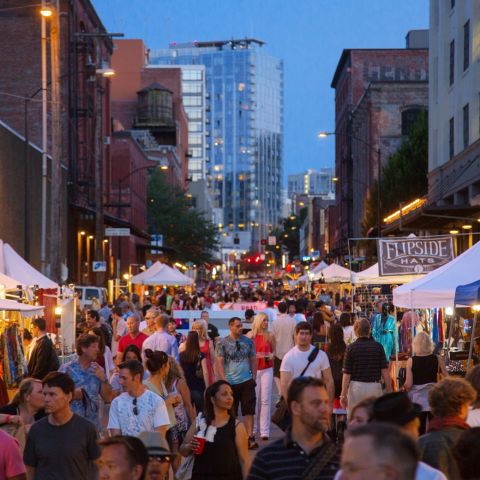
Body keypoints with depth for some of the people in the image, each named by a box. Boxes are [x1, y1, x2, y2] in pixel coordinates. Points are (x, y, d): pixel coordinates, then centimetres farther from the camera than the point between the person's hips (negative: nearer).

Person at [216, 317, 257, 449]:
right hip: (230, 383, -1)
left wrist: (253, 377, 2)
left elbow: (253, 360, 10)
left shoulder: (248, 341, 5)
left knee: (249, 411, -4)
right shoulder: (223, 343, -2)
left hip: (247, 381, 1)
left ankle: (250, 438, -2)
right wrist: (224, 380, -11)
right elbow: (220, 363, -4)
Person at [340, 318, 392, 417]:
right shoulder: (378, 347, 1)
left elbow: (346, 374, -5)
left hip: (356, 387, -1)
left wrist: (343, 395, 0)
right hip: (375, 387, 1)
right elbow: (384, 371, -2)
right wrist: (389, 391, 5)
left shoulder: (351, 348, -3)